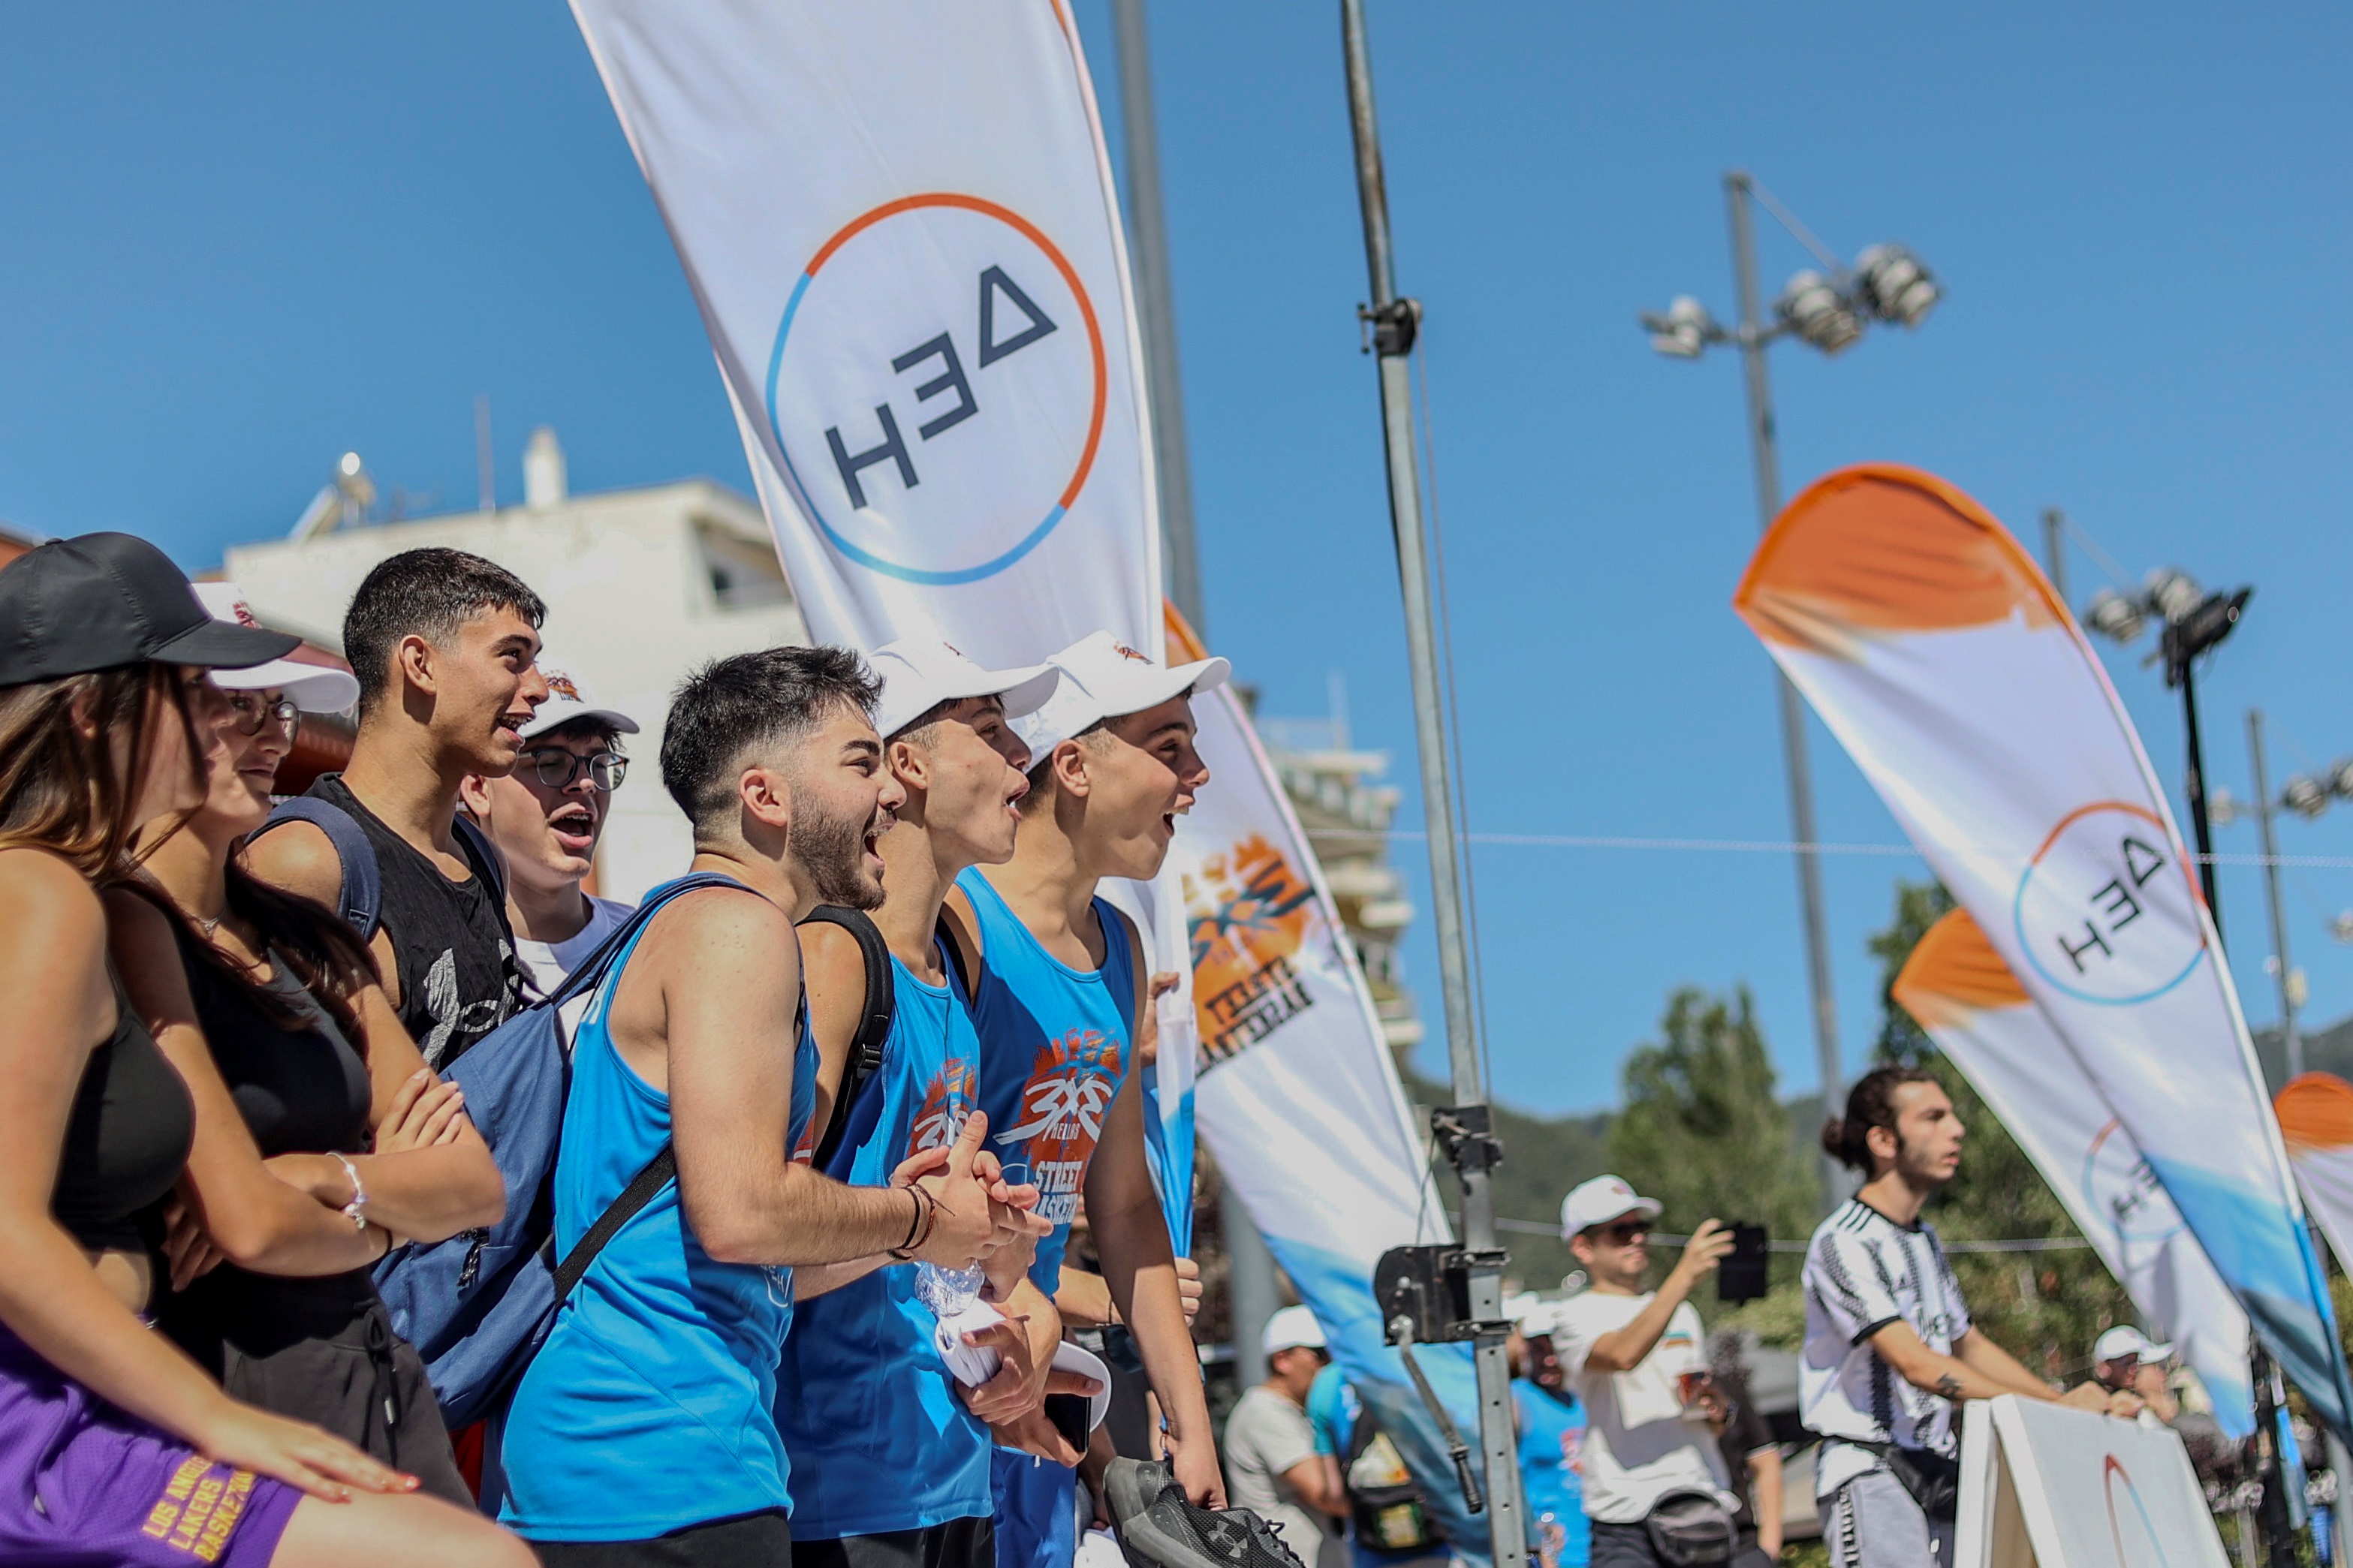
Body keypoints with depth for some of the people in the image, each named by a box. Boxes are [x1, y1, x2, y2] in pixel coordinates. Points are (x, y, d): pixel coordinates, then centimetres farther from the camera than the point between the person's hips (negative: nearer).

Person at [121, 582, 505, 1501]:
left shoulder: (307, 939, 14)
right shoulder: (122, 925, -9)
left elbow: (478, 1183, 8)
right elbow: (248, 1219, -16)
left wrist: (327, 1177, -11)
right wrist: (389, 1187, 3)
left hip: (378, 1381, 7)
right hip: (232, 1398, -7)